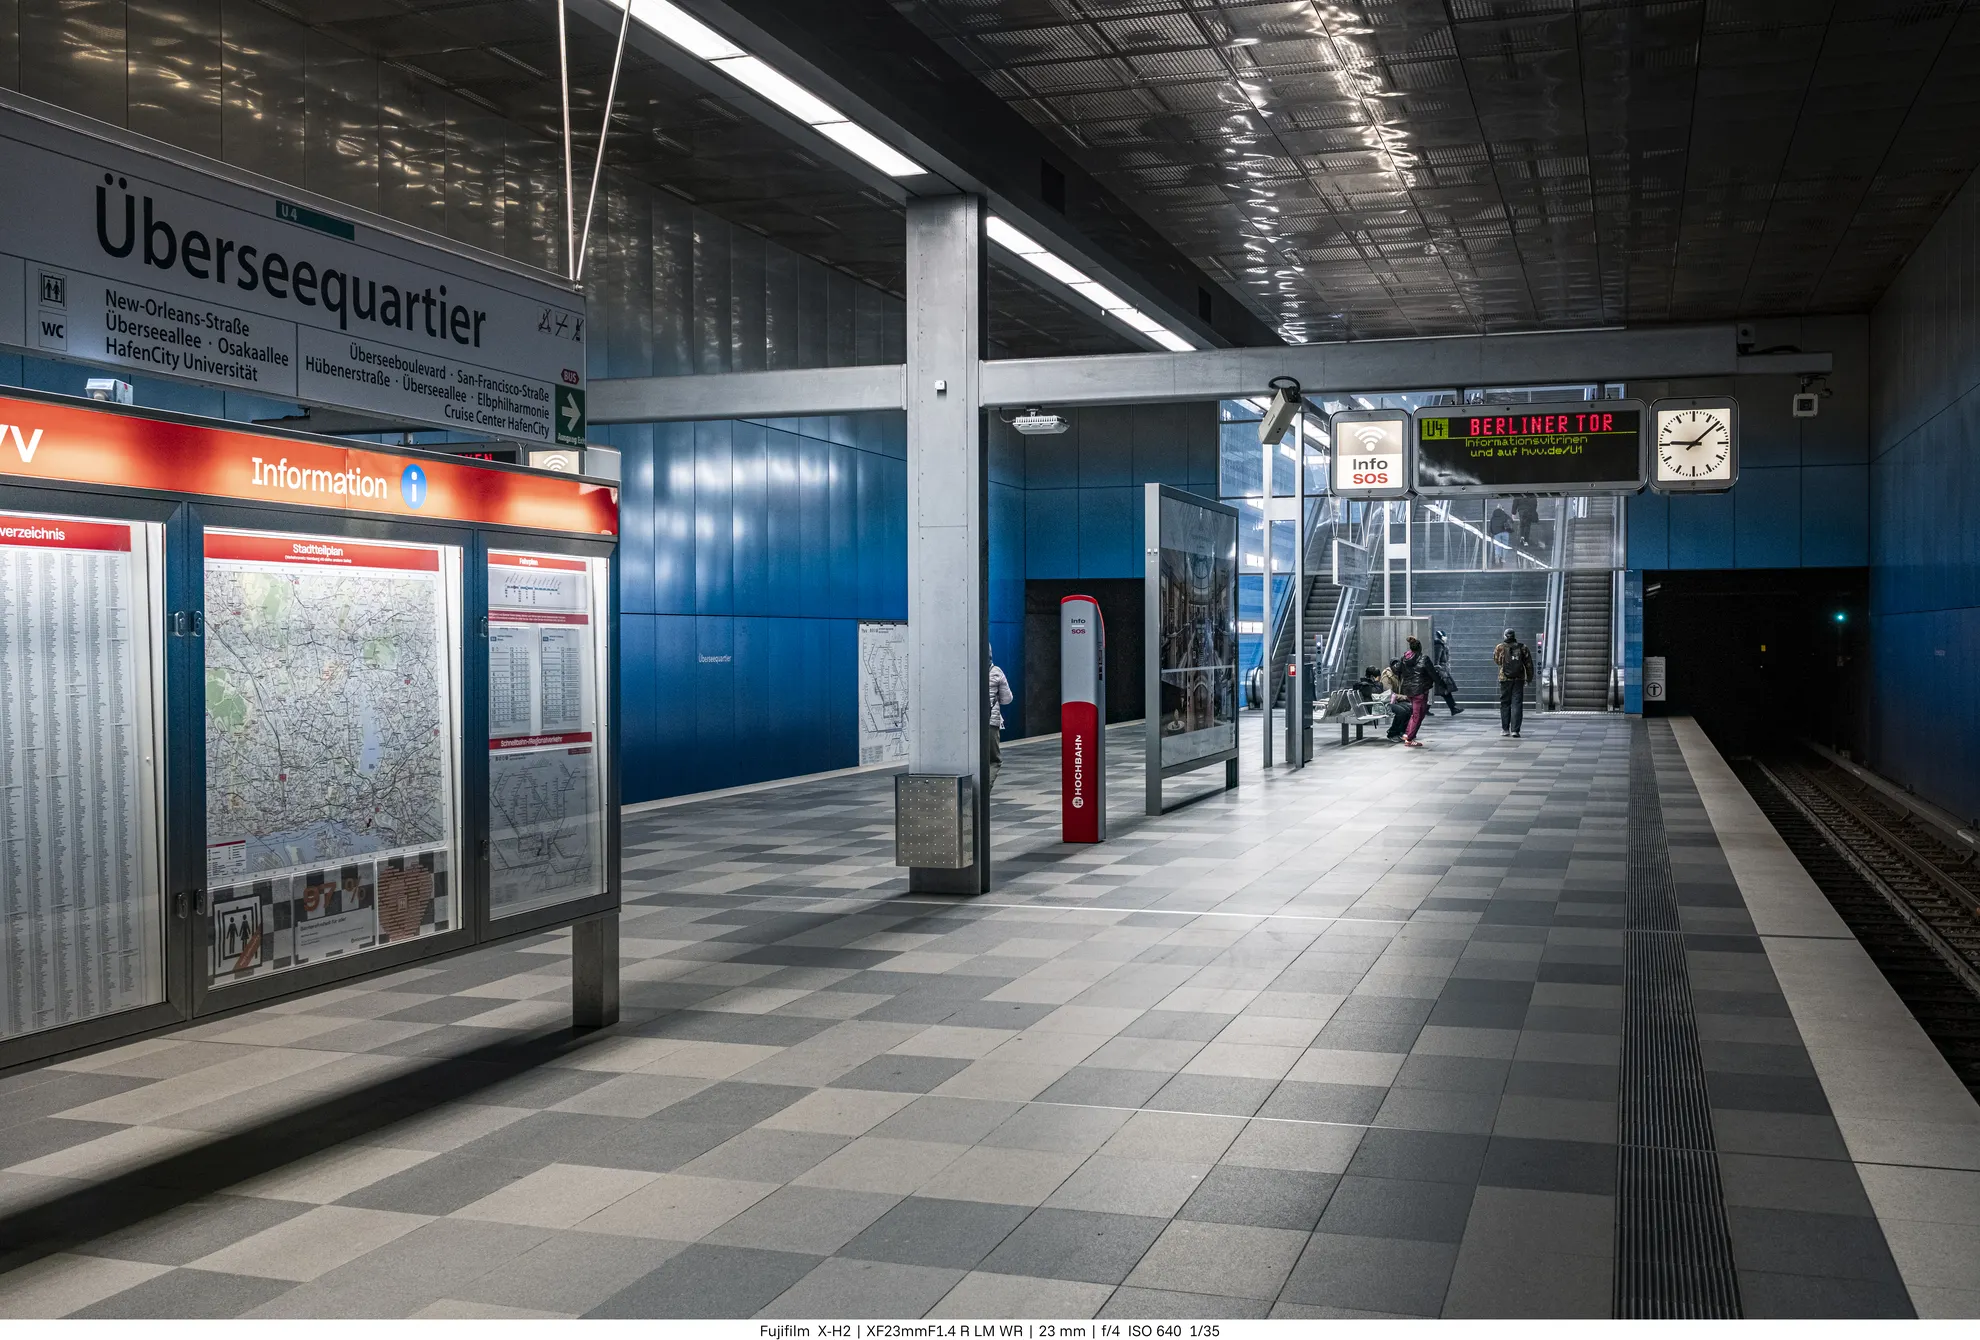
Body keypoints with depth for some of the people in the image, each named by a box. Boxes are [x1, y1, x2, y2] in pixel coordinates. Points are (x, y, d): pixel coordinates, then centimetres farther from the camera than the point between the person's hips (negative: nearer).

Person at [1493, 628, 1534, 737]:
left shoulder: (1500, 647, -2)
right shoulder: (1522, 647, 2)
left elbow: (1496, 659, 15)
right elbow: (1529, 664, 5)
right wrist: (1529, 678, 14)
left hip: (1505, 679, 0)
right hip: (1519, 679, 1)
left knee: (1505, 704, 11)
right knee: (1517, 704, -1)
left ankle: (1505, 729, 13)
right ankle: (1515, 730, -9)